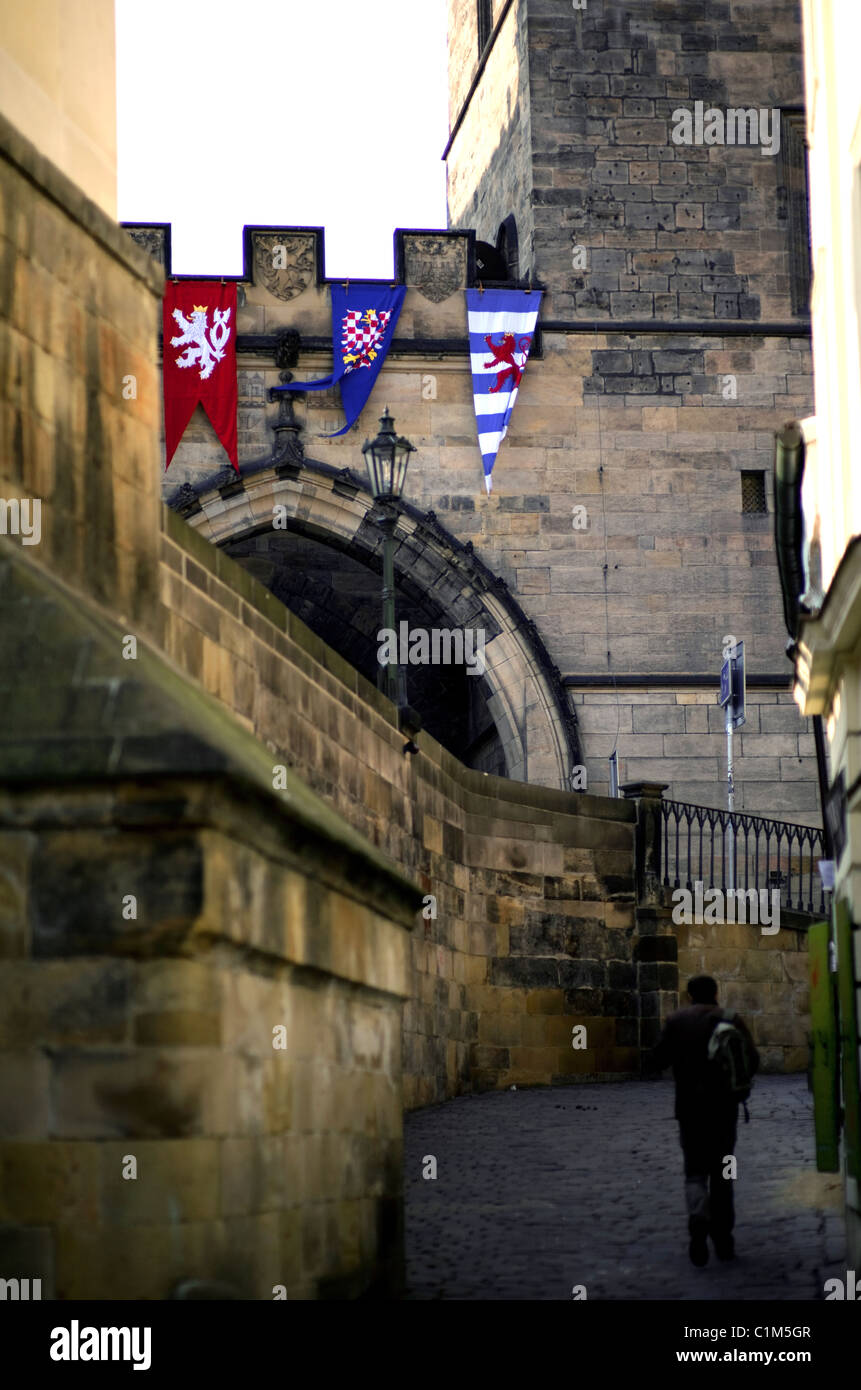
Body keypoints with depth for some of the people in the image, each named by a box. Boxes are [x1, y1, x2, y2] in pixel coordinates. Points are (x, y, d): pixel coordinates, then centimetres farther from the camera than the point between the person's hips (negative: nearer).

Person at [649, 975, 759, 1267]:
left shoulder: (676, 1020, -1)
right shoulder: (731, 1019, 0)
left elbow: (658, 1062, -4)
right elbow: (752, 1060, -8)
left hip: (690, 1107, -1)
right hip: (724, 1107, 1)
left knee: (695, 1171, 6)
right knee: (721, 1172, 14)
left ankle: (699, 1221, -22)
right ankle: (723, 1238, 16)